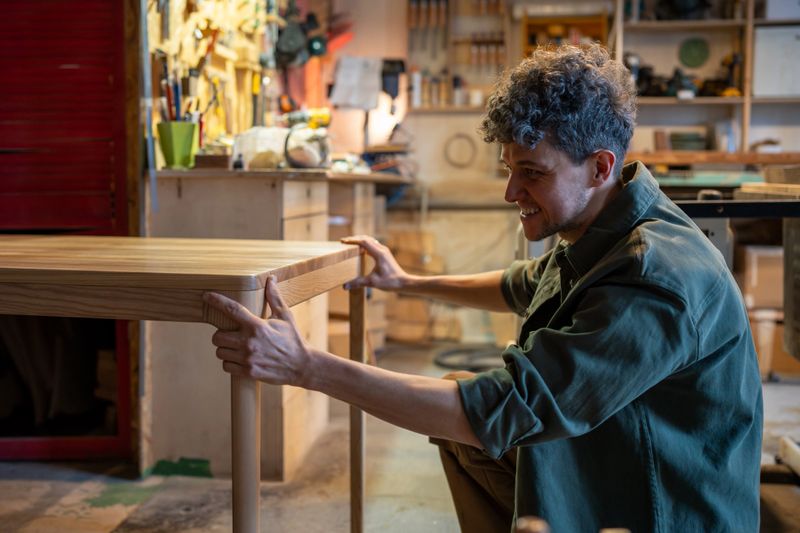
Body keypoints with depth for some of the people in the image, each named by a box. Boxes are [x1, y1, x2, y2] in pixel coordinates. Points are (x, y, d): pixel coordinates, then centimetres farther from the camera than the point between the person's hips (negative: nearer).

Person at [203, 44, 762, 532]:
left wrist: (307, 366, -33)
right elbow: (522, 287, 22)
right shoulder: (596, 239, -1)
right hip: (590, 467, 9)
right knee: (457, 390, 15)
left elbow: (501, 411, -34)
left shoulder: (657, 281, -31)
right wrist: (408, 282, 25)